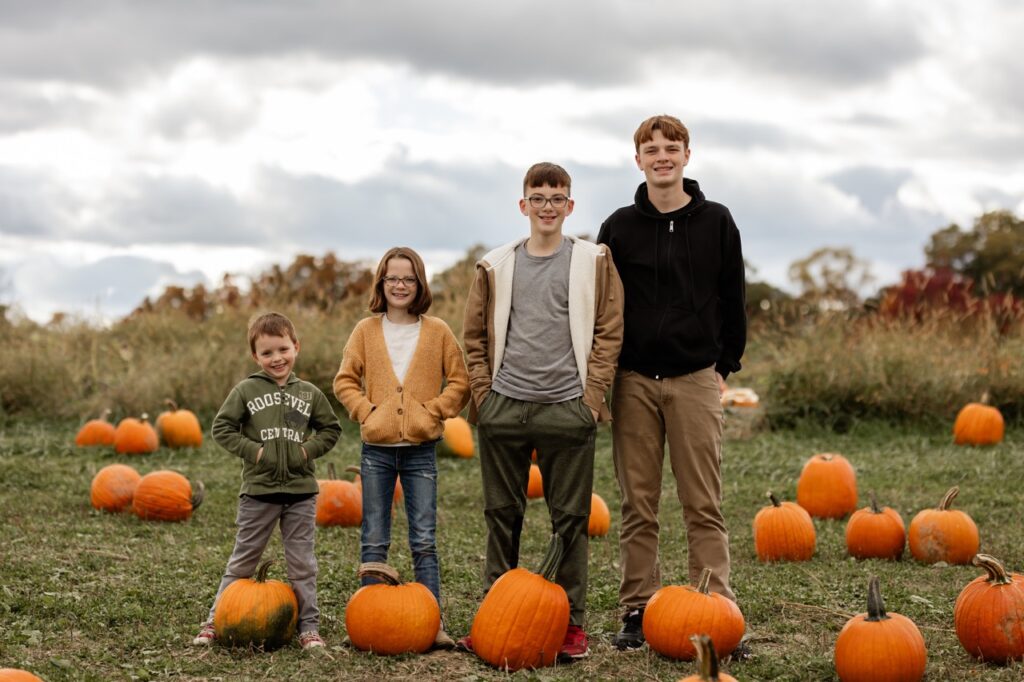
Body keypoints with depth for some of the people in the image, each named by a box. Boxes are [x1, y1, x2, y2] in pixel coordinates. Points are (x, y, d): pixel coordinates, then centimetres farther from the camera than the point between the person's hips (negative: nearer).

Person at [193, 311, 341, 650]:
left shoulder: (309, 393, 5)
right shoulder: (246, 390, -2)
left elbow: (331, 428, 14)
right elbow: (221, 427, -2)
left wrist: (308, 450, -2)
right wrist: (252, 450, -11)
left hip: (301, 491, 2)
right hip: (258, 490, -1)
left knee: (302, 562, 7)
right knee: (242, 560, 6)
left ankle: (308, 626, 14)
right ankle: (215, 622, 15)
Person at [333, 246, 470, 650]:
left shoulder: (437, 332, 3)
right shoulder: (366, 331, 6)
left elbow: (459, 382, 5)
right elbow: (345, 381, 8)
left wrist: (434, 411, -7)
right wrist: (365, 411, -6)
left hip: (420, 449, -1)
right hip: (377, 449, 1)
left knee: (424, 541, -1)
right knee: (373, 542, 5)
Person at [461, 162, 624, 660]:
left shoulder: (593, 262, 4)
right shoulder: (496, 267, 10)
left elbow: (609, 332, 2)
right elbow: (475, 335, 14)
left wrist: (592, 394, -5)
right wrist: (483, 392, 5)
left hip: (567, 410, -2)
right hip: (503, 409, 2)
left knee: (570, 519, 2)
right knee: (502, 516, 8)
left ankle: (572, 623, 10)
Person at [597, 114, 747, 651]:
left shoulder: (716, 222, 5)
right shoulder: (619, 227, 6)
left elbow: (733, 301, 10)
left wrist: (726, 364, 7)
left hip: (696, 380, -1)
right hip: (634, 382, 1)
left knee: (704, 505, -2)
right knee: (637, 505, 4)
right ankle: (638, 610, 10)